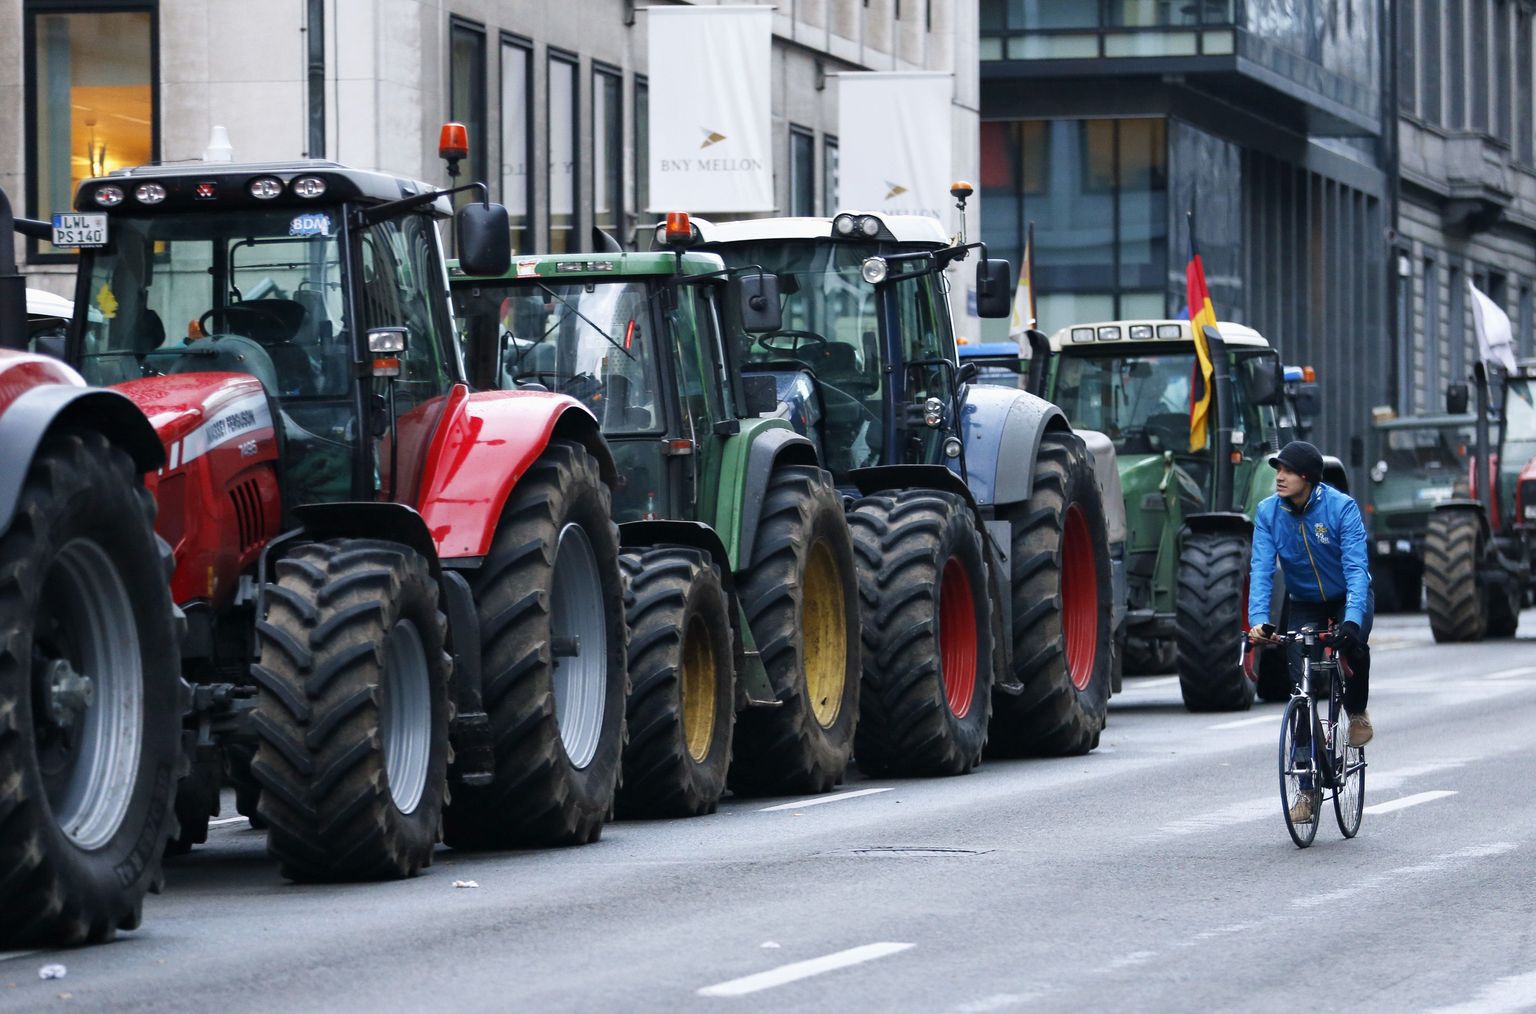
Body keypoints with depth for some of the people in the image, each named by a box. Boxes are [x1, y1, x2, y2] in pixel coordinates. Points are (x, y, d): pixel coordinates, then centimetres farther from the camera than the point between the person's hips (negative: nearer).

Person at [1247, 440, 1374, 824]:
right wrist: (1258, 620, -37)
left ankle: (1357, 712, -6)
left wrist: (1352, 620, -45)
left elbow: (1356, 568, -30)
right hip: (1305, 605, 3)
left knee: (1353, 644, -36)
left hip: (1349, 598, -3)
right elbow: (1261, 569, -20)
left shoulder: (1341, 507, -23)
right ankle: (1307, 788, -1)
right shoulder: (1268, 512, -14)